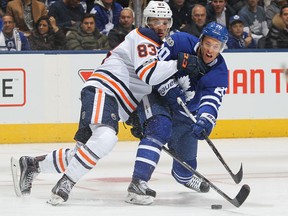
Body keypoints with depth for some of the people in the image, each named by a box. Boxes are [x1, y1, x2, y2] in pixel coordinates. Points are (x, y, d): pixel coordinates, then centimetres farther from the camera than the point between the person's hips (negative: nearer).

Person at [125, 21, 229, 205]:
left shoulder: (220, 72, -15)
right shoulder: (181, 43, -24)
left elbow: (211, 102, -27)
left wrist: (206, 121, -46)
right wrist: (170, 87, -31)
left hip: (185, 112, 6)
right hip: (155, 96, -5)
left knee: (187, 152, 17)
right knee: (160, 128, -31)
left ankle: (184, 176, 55)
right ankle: (138, 183, -39)